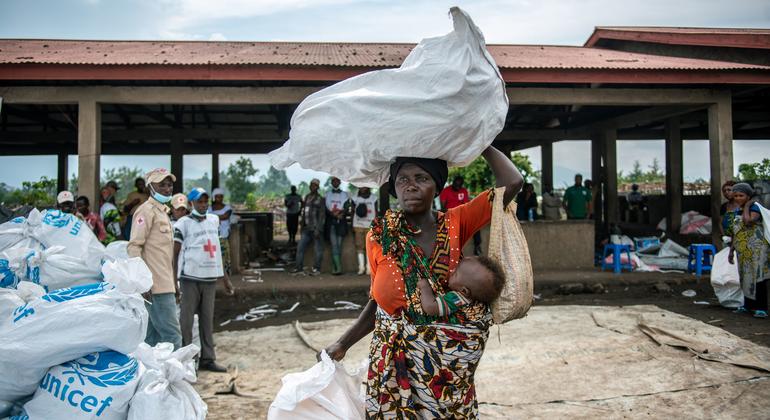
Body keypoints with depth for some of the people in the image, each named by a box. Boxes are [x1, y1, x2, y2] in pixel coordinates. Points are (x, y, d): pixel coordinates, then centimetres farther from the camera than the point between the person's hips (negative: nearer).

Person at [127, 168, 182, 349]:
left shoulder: (163, 211, 22)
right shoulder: (147, 210, -7)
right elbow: (134, 247, -15)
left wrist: (173, 284, 24)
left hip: (164, 285, 9)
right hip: (157, 286, -9)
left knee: (154, 336, 13)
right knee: (172, 335, -10)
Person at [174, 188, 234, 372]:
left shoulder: (214, 220, 13)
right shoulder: (184, 223, -3)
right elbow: (175, 253, -4)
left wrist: (225, 278, 18)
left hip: (210, 277, 5)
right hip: (190, 278, -5)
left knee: (207, 320, 10)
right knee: (186, 321, 1)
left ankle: (207, 359, 18)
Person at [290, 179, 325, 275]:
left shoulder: (320, 199, -6)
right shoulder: (307, 197, 15)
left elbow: (322, 215, -10)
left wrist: (318, 229, -16)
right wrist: (301, 225, 17)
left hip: (316, 228, -7)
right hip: (306, 228, 7)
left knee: (318, 249, 0)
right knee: (300, 247, 5)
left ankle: (316, 268, 9)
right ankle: (298, 267, 11)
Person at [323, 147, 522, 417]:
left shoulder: (454, 224, -5)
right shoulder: (379, 237, -5)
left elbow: (512, 183, -13)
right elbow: (378, 301, 5)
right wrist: (343, 344, 0)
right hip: (396, 368, 0)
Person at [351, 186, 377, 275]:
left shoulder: (373, 198, 5)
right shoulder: (355, 198, 7)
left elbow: (376, 212, 8)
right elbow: (353, 212, 9)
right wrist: (352, 226, 4)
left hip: (370, 226, -1)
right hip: (358, 225, 1)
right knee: (359, 246, -1)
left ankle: (369, 267, 2)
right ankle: (361, 267, 4)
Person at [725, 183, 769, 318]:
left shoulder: (754, 208, -6)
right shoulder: (736, 212, 16)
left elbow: (748, 222, -27)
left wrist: (746, 206, -12)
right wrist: (731, 251, 19)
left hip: (756, 249, -7)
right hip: (742, 251, 7)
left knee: (757, 278, -9)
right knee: (745, 278, 12)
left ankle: (761, 308, -6)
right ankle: (748, 305, 22)